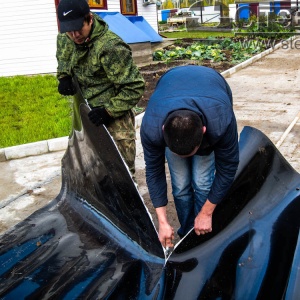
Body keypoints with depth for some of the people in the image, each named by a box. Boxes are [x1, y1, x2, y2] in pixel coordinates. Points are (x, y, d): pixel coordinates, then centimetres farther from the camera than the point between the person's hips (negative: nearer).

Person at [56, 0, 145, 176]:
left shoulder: (110, 48, -28)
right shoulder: (69, 38, -3)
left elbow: (135, 87, -24)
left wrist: (108, 111, -28)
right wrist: (64, 76, 5)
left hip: (114, 120, -8)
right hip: (89, 115, 8)